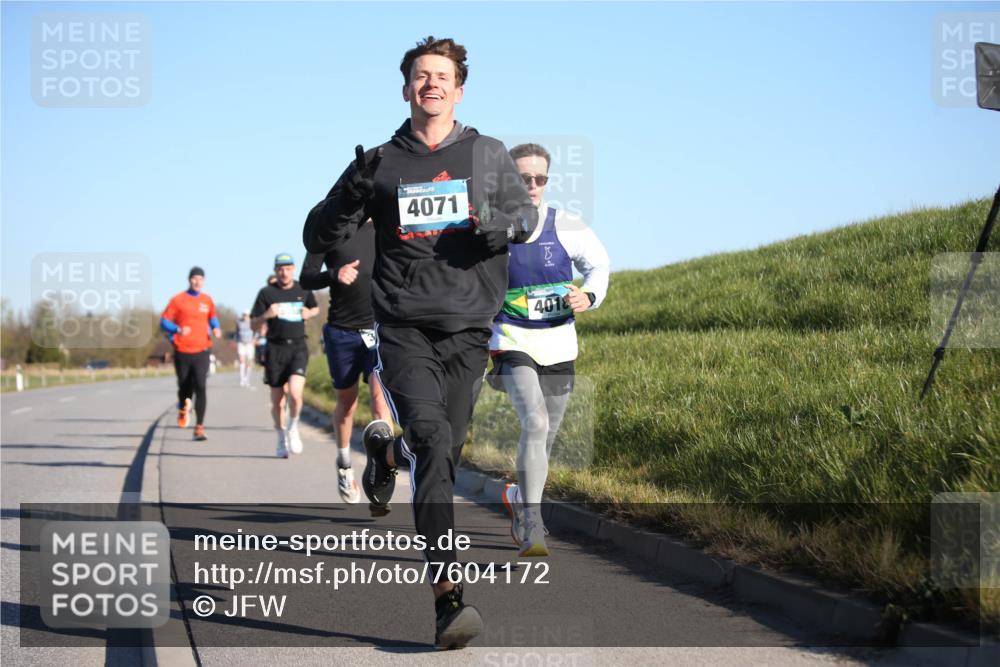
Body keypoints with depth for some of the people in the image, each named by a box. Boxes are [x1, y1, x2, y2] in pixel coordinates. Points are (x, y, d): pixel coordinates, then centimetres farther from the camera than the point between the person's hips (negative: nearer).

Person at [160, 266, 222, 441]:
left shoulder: (207, 301, 7)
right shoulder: (178, 300, -1)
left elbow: (213, 318, 25)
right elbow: (164, 322, -1)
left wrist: (216, 329, 4)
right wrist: (178, 330, -19)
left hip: (202, 351, 1)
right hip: (182, 352, -1)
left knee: (201, 387, -14)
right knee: (185, 387, 11)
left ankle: (199, 428, -14)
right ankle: (183, 408, 48)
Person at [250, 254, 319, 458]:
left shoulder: (303, 290, 9)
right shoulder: (266, 293, 2)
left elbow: (315, 308, 29)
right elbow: (253, 324, 3)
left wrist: (309, 313, 6)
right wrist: (266, 315, -17)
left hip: (298, 348, 0)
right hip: (275, 349, 0)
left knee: (295, 393, -20)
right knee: (278, 401, 4)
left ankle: (293, 428, 5)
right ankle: (281, 438, 25)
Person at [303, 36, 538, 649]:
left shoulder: (488, 155, 10)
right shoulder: (382, 164, 7)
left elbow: (526, 214, 13)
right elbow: (319, 239, 7)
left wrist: (506, 221, -12)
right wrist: (353, 194, -14)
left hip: (467, 329, 2)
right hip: (403, 328, -2)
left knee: (444, 452, 6)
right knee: (433, 442, -20)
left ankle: (386, 449, 44)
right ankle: (447, 594, -23)